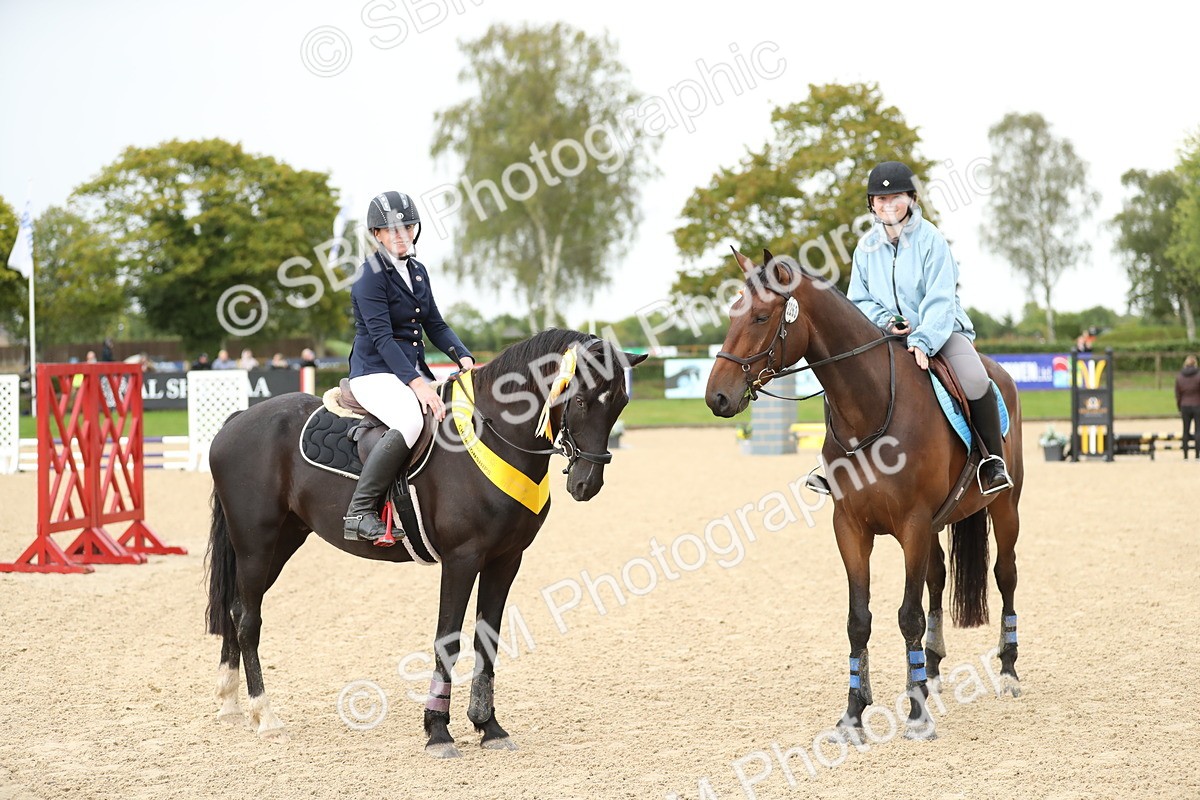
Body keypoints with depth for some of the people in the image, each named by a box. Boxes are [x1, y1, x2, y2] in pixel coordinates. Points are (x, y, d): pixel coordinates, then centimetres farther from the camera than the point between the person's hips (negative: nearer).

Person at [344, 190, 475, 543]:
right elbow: (382, 338, -20)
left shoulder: (418, 271, 13)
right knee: (410, 420, -36)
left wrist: (463, 356, -4)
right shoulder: (371, 276, -11)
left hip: (414, 370, 8)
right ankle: (359, 512, -32)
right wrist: (417, 384, -29)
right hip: (375, 372, -8)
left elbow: (435, 324, 15)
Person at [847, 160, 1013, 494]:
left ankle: (993, 460, -14)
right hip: (887, 336, 4)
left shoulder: (930, 239, -9)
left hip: (940, 331, -4)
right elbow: (858, 300, 9)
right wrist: (885, 321, -12)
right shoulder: (866, 248, 4)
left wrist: (922, 341, -31)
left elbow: (940, 300, -16)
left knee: (975, 381, -31)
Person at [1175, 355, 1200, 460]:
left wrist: (1179, 410, 11)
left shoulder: (1179, 377, -1)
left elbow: (1178, 395, 2)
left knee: (1186, 431, 12)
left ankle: (1185, 456, 10)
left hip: (1185, 407, 3)